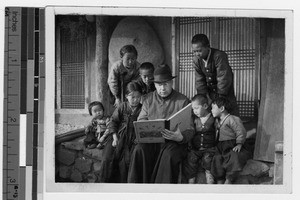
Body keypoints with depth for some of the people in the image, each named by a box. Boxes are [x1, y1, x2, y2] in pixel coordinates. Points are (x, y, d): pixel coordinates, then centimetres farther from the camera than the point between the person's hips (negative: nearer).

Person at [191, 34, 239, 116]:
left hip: (224, 94, -5)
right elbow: (199, 81, -3)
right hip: (210, 94, 5)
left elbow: (223, 79, -26)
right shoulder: (196, 60, -8)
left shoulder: (219, 56, -27)